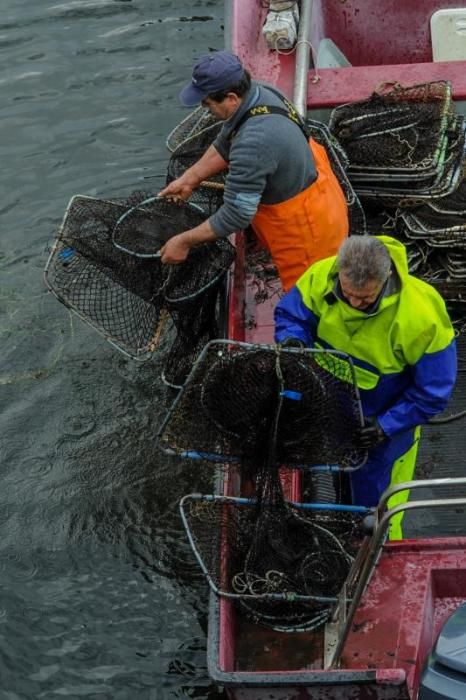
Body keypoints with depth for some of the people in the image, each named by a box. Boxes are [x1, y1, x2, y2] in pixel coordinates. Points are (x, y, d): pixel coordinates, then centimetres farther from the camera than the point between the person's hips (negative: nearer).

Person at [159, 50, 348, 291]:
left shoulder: (253, 144, -38)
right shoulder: (260, 94, -9)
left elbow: (236, 215, -31)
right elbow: (225, 144, 10)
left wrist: (185, 242, -21)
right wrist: (189, 179, 9)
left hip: (307, 232, -9)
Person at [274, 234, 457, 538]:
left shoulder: (421, 317, -33)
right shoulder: (321, 276, -24)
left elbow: (433, 391, -21)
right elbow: (290, 314, -6)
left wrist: (386, 426, -26)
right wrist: (293, 339, -29)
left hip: (384, 419, -4)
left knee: (373, 507, 10)